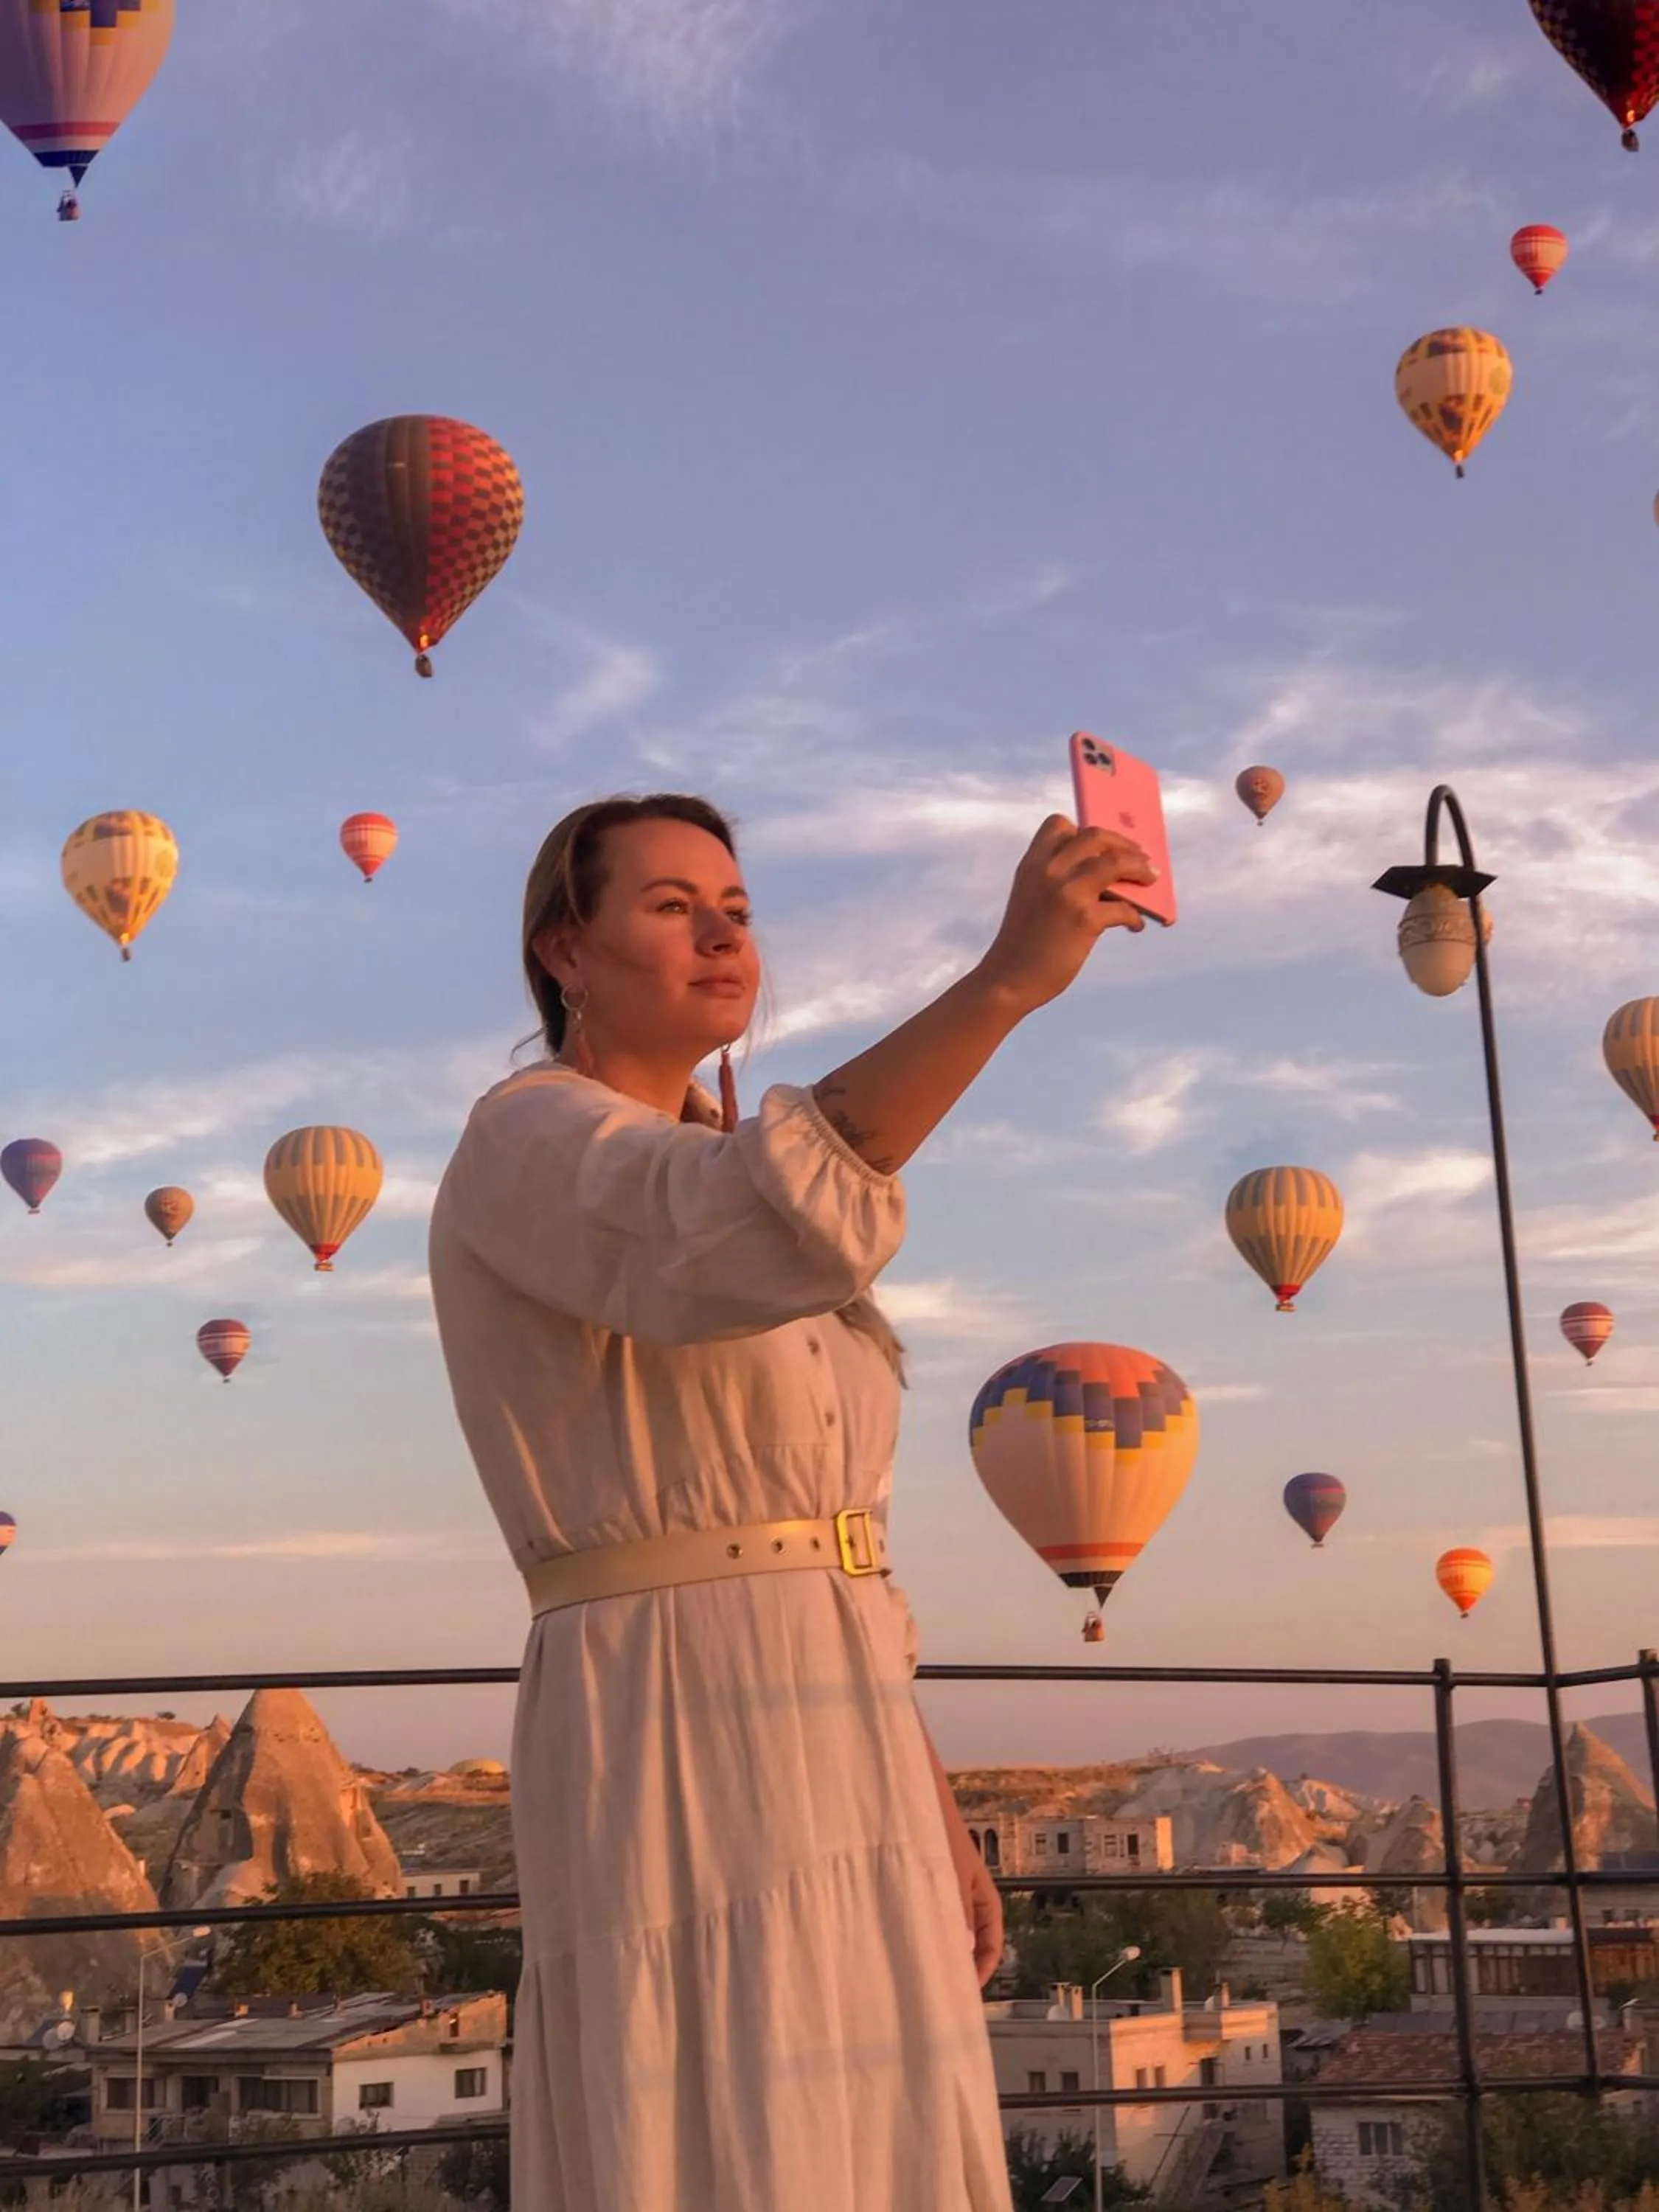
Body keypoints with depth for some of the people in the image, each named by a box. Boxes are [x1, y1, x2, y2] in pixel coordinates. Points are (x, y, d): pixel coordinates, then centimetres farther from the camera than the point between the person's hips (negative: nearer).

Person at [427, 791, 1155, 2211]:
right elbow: (756, 1221, -29)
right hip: (681, 1737, -8)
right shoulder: (528, 1143, -5)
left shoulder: (719, 1193, 21)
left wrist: (933, 1820, 16)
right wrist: (1009, 979, -31)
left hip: (830, 1738, 8)